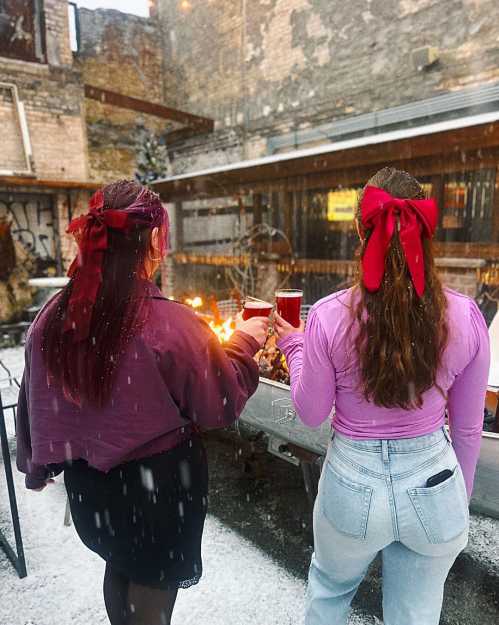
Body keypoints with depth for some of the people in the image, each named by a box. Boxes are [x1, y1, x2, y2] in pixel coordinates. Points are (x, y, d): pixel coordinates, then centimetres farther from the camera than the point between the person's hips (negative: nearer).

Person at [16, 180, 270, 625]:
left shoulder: (54, 317, -11)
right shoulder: (171, 324, -28)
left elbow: (35, 403, 2)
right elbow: (222, 405, -15)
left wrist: (36, 466, 19)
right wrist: (245, 343, 0)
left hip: (88, 484, 5)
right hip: (158, 486, -5)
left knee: (120, 567, 31)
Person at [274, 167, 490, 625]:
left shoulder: (330, 316, -20)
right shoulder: (466, 316, -12)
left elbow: (311, 413, -7)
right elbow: (468, 427, -1)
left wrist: (294, 348, 7)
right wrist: (460, 498, 16)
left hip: (354, 483, -1)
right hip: (434, 487, 2)